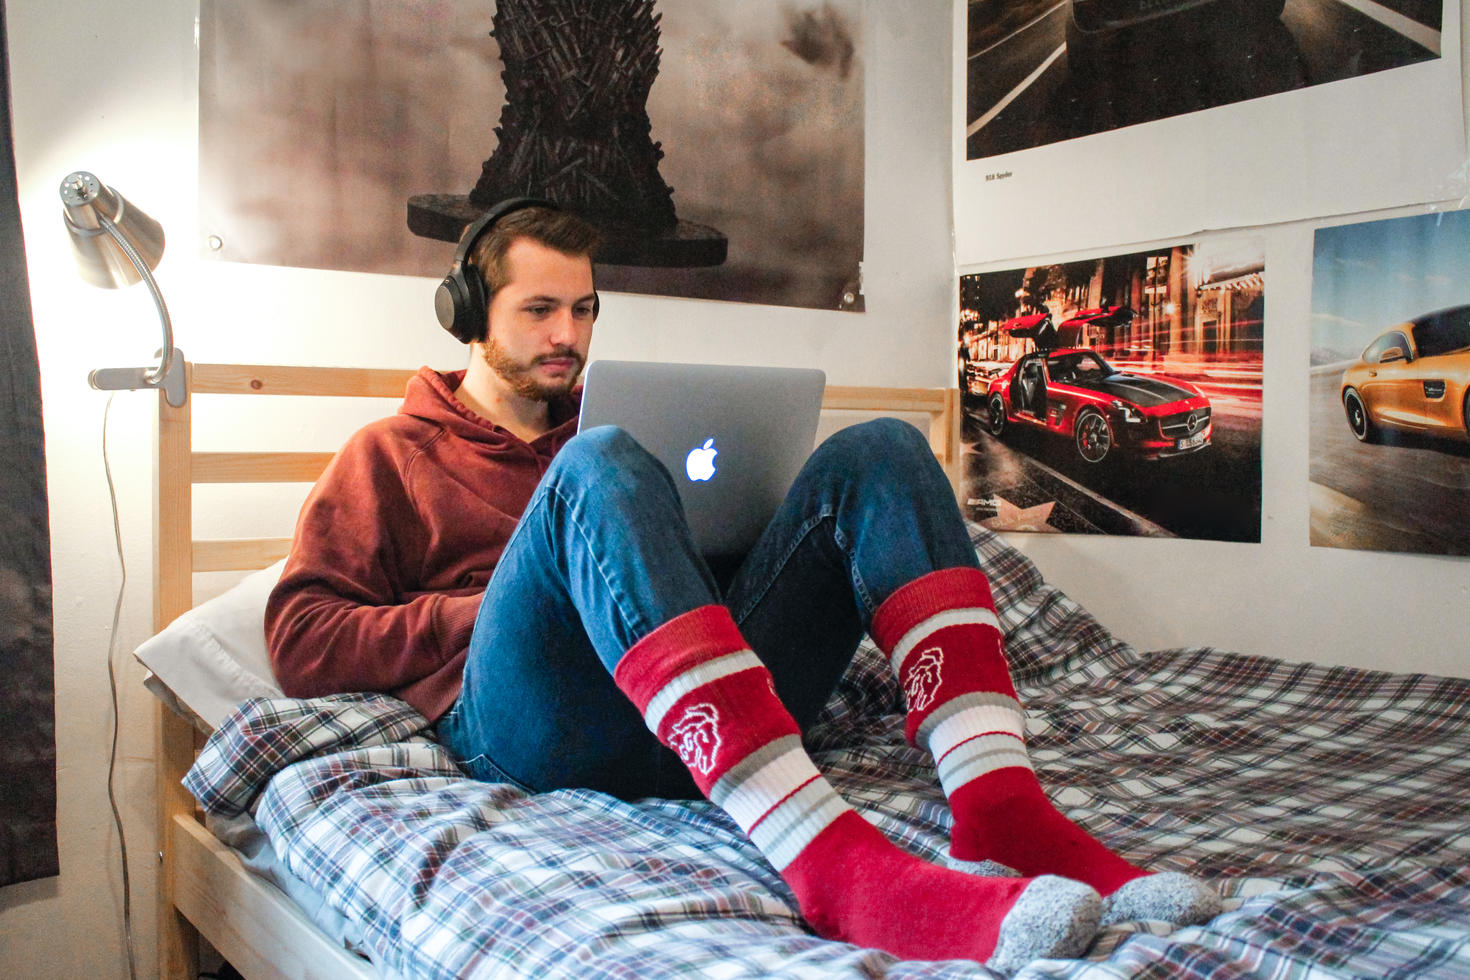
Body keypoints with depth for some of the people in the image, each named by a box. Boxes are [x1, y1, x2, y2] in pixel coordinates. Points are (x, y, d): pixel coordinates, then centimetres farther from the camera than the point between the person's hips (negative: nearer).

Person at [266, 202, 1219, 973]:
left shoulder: (592, 426, 34)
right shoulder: (390, 456, 22)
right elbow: (300, 642, 8)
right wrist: (487, 607, -2)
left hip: (720, 716, 5)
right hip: (528, 725, -4)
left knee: (877, 451, -10)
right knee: (601, 467, -31)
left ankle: (1005, 816, -33)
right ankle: (843, 869, -49)